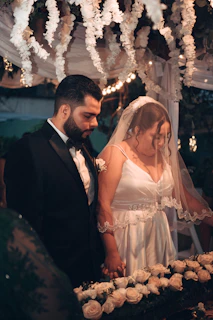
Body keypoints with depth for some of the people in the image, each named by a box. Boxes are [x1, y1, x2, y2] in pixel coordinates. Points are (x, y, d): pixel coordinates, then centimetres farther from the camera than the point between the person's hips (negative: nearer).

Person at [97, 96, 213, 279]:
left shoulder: (163, 156, 9)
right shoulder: (115, 154, -10)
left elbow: (184, 197, 11)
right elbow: (103, 205, -14)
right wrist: (112, 254, -16)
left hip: (158, 237, 6)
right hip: (127, 239, -5)